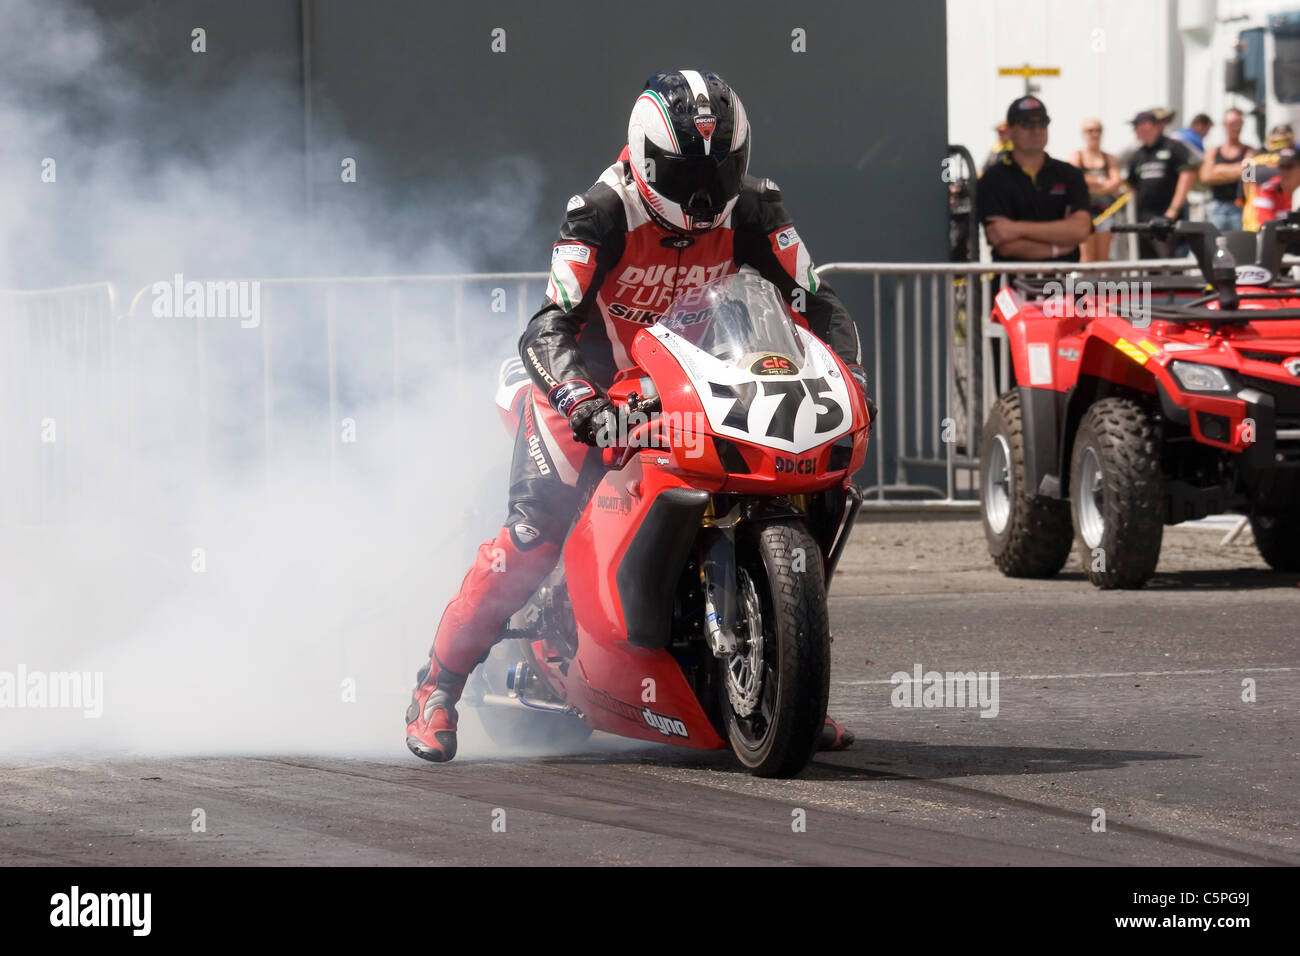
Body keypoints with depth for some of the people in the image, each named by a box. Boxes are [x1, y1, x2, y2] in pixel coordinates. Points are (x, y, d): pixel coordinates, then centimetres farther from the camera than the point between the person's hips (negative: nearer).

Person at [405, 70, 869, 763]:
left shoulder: (752, 212, -12)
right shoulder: (603, 214, -26)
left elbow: (816, 304, -8)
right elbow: (548, 328, -33)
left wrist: (846, 376, -25)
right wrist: (581, 399, -51)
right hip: (591, 384, -5)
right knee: (536, 531, -21)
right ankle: (437, 686, -9)